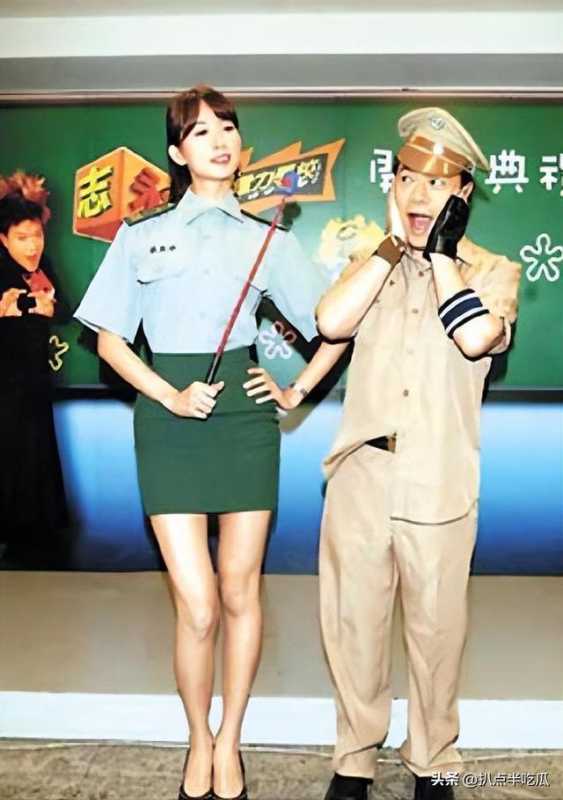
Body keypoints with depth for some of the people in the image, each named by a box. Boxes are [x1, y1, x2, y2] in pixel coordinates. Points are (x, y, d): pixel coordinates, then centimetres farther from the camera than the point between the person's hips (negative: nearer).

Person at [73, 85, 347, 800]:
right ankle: (199, 742, 23)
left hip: (244, 417, 1)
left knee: (240, 592, 7)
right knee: (196, 606, -4)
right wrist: (170, 396, -7)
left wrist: (296, 391, 5)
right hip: (170, 421, -1)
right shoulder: (141, 236, 9)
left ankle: (229, 741, 28)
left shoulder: (267, 239, 10)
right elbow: (109, 339, 6)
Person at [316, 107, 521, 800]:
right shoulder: (376, 263, 11)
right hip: (361, 471, 2)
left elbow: (476, 338, -18)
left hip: (440, 483, -2)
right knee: (353, 623, 10)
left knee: (435, 627, 10)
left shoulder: (493, 270, 5)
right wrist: (395, 243, -6)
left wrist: (440, 251, -7)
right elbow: (330, 322, -10)